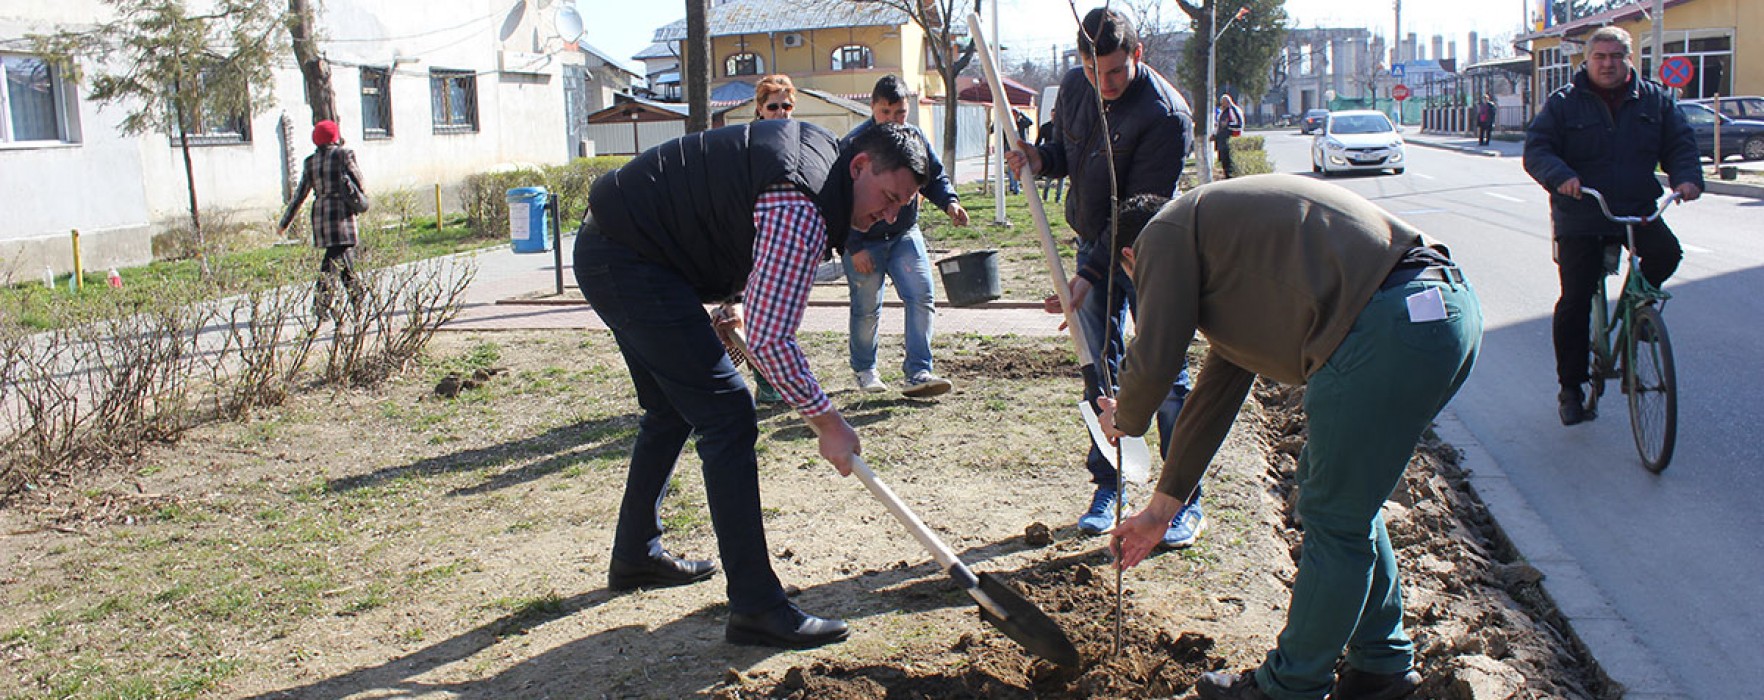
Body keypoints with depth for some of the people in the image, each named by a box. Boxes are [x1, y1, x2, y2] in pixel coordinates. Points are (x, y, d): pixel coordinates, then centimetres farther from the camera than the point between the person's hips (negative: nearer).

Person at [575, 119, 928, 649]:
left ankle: (635, 556, 37)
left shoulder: (819, 147, 7)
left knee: (672, 409, 22)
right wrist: (827, 421, -16)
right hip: (629, 263, -11)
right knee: (727, 416, -13)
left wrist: (736, 299, 17)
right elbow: (769, 340, -26)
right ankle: (756, 606, -11)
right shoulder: (801, 211, -25)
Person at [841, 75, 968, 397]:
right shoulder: (853, 145, -16)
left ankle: (918, 372, -7)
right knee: (866, 310, 3)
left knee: (922, 297, -9)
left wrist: (949, 202, -9)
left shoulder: (914, 137, 0)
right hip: (864, 242, -4)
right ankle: (864, 370, 25)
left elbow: (934, 176, 12)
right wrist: (854, 248, -16)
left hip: (905, 235, 4)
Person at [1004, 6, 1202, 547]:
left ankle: (1186, 502, 5)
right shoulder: (1074, 87, -1)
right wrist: (1040, 160, -9)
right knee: (1100, 370, 7)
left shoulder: (1165, 114, -23)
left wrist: (1090, 275, -28)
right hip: (1092, 242, 6)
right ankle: (1109, 488, 18)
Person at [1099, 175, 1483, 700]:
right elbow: (1217, 391, 36)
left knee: (1334, 523, 5)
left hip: (1386, 328, -10)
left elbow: (1155, 360, -1)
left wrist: (1125, 420, 23)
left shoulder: (1166, 232, 6)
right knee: (1341, 494, 23)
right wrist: (1162, 507, 41)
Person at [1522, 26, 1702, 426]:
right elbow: (1536, 150, -7)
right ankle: (1571, 388, 8)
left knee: (1666, 253, -27)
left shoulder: (1655, 100, 9)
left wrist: (1687, 178, -14)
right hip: (1580, 217, -2)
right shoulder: (1564, 103, 1)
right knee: (1575, 302, -4)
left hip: (1638, 210, 2)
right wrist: (1561, 176, -28)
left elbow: (1680, 145, 7)